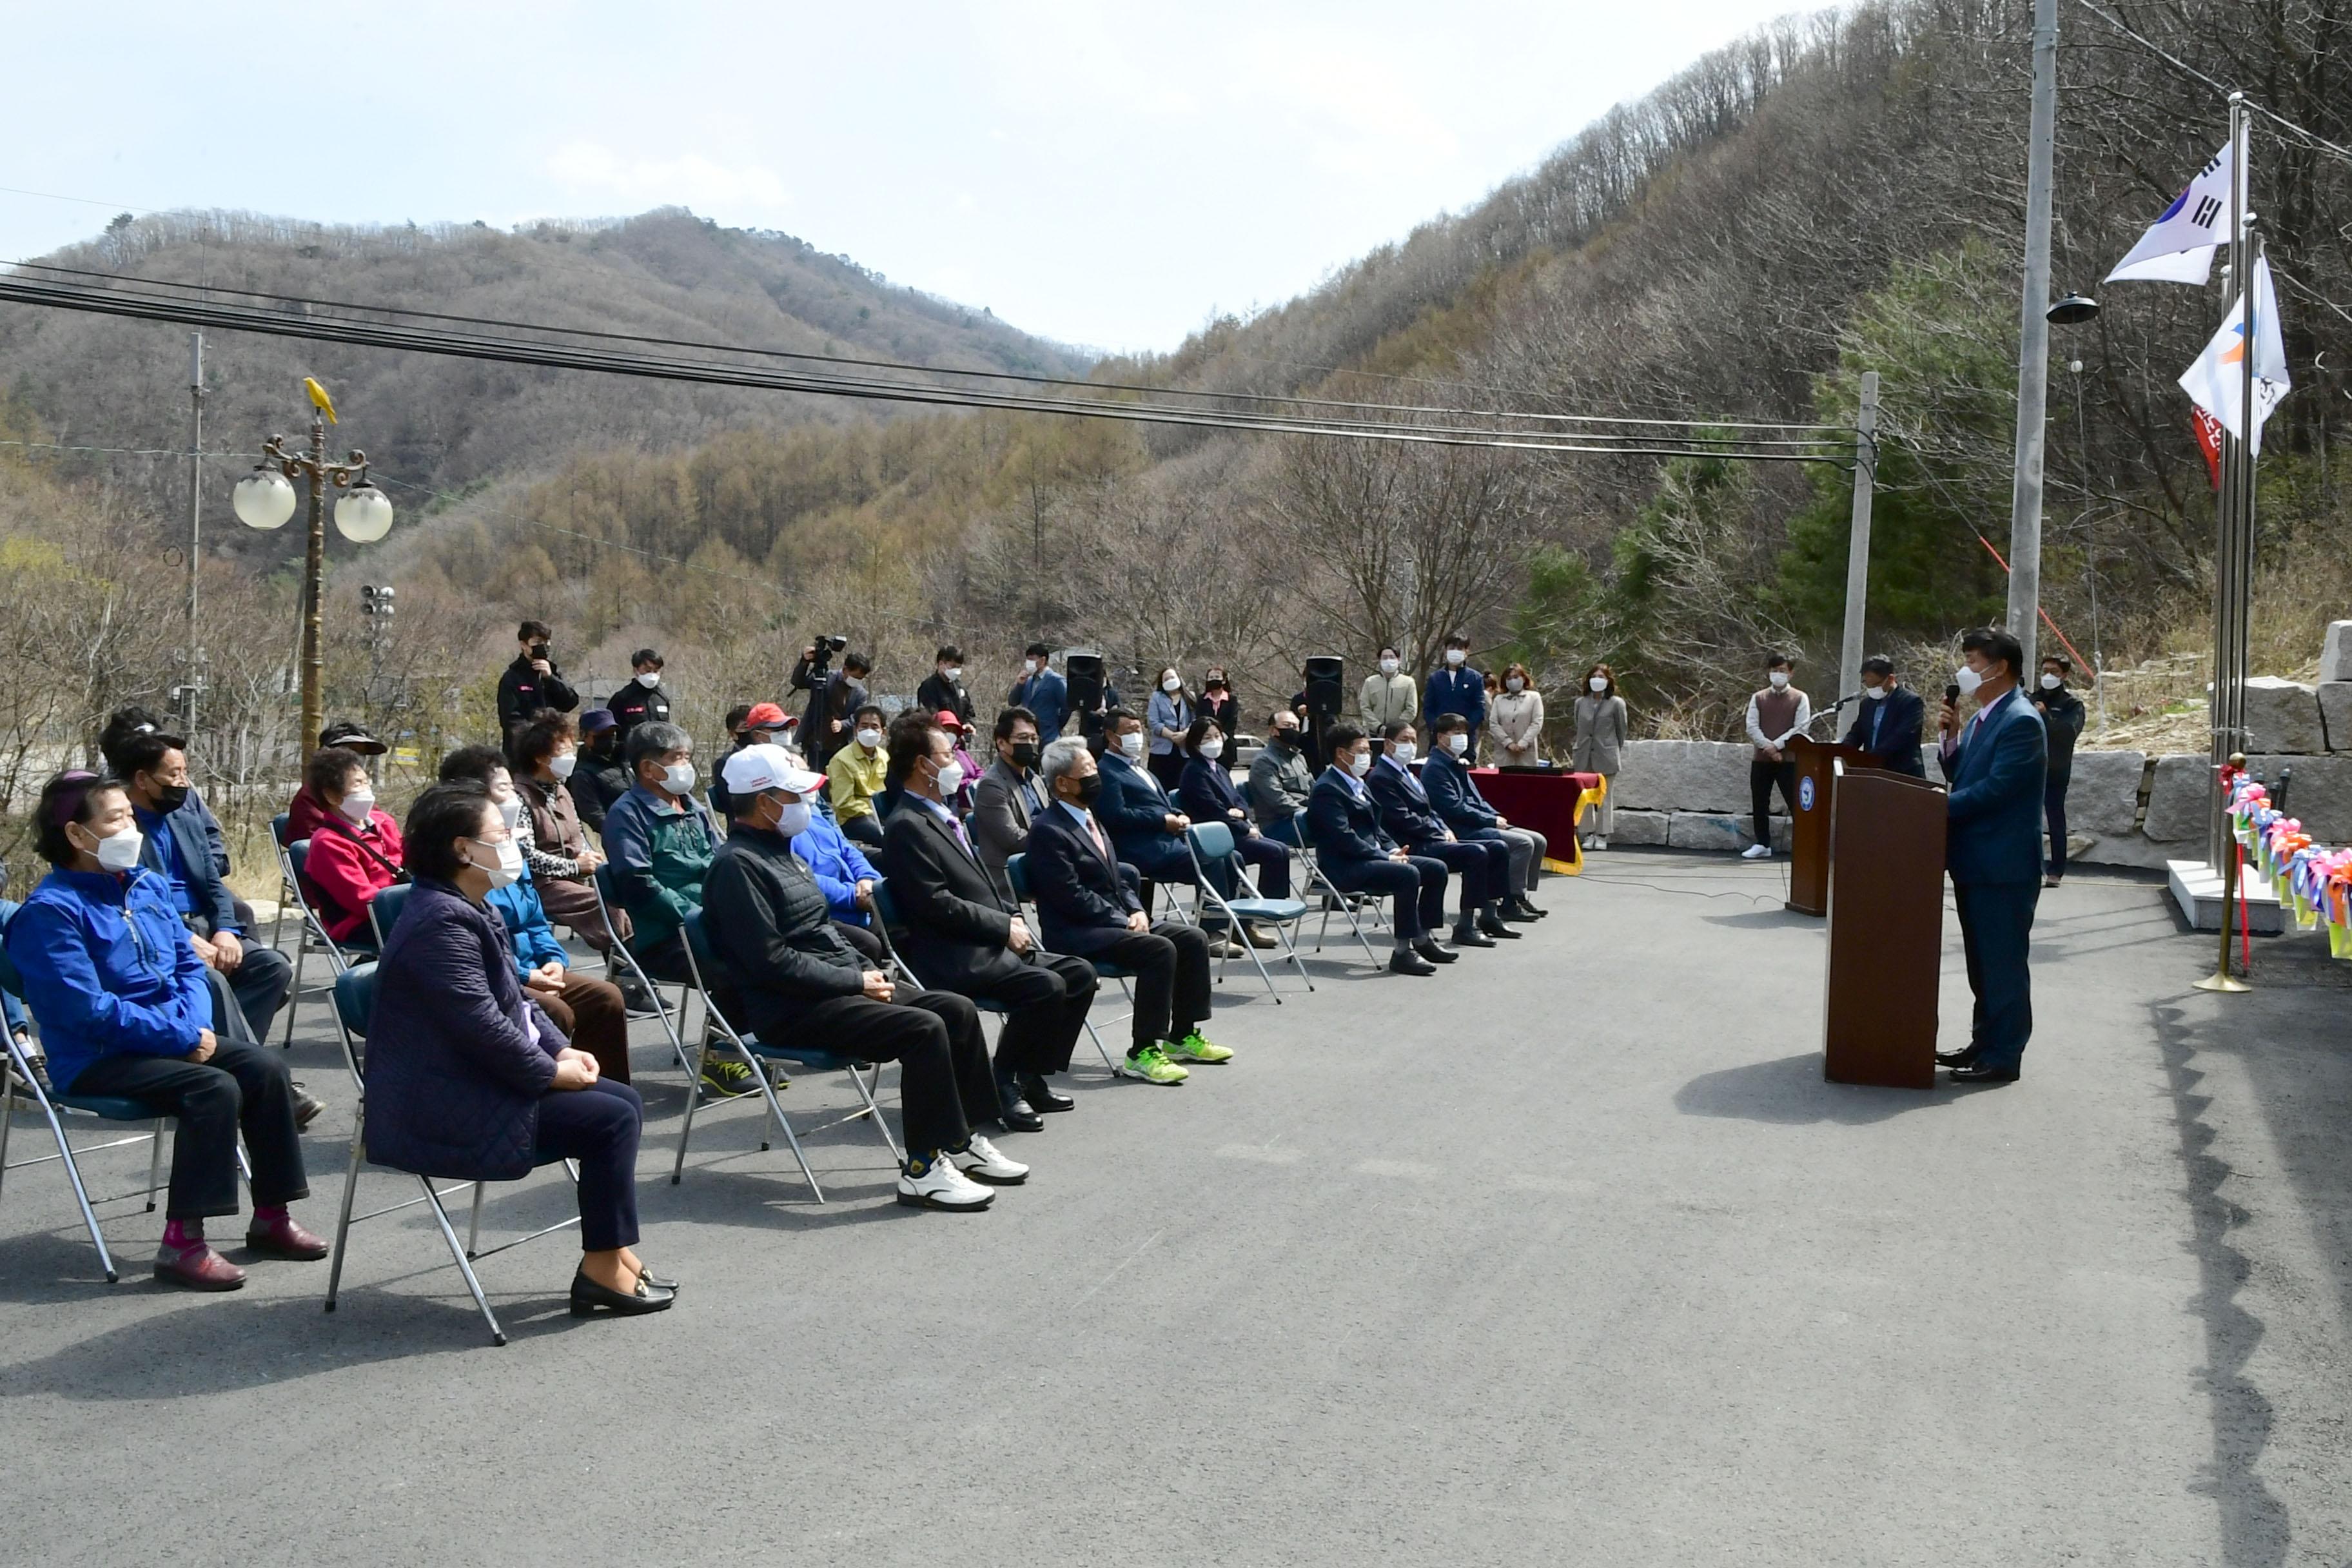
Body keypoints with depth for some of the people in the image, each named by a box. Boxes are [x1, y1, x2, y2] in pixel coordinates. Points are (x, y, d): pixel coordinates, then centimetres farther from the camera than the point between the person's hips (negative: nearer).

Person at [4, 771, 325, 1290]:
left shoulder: (147, 886, 9)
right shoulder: (50, 912, -15)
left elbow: (189, 964, 12)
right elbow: (89, 1010, -22)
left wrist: (195, 1025, -8)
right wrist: (181, 1036, -21)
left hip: (173, 1038, 8)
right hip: (97, 1060, -8)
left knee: (265, 1066, -9)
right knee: (214, 1088, -28)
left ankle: (272, 1217, 2)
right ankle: (182, 1243, -23)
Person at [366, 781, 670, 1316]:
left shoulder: (472, 911, 14)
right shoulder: (442, 923, -22)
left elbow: (517, 999, 19)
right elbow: (483, 1026, -26)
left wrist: (562, 1049, 4)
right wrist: (552, 1072, -15)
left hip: (485, 1084, 11)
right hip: (447, 1108, -11)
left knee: (625, 1101, 6)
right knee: (610, 1120, -15)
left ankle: (613, 1250, 10)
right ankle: (602, 1270, -6)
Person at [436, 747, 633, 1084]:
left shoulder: (511, 851, 15)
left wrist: (555, 959, 3)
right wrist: (523, 976, -21)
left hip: (529, 971, 9)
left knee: (606, 997, -2)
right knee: (556, 1012, -29)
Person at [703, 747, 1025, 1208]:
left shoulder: (780, 850, 18)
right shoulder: (737, 865, -14)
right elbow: (772, 961, -21)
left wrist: (868, 971, 7)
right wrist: (856, 982, -16)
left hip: (840, 986, 10)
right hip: (793, 1010, -10)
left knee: (957, 1010, 1)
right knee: (924, 1028, -25)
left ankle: (962, 1139, 9)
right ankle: (923, 1170, -20)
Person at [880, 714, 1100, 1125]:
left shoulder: (944, 817, 20)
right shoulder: (907, 826, -12)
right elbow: (936, 904, -19)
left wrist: (1014, 915, 6)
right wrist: (1005, 926, -14)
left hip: (991, 947, 10)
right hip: (954, 960, -10)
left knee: (1080, 973, 2)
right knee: (1047, 986, -27)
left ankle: (1032, 1076, 7)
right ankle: (1002, 1083, -11)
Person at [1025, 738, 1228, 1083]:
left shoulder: (1090, 819, 17)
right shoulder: (1048, 830, -13)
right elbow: (1072, 896, -19)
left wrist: (1136, 911, 1)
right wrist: (1124, 921, -18)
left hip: (1114, 921, 10)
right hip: (1076, 934, -10)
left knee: (1193, 938, -1)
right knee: (1160, 949, -28)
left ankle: (1182, 1036, 9)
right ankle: (1141, 1054, -23)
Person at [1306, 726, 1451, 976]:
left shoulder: (1359, 785, 19)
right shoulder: (1326, 791, -13)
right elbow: (1344, 838, -21)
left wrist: (1393, 849, 3)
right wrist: (1386, 857, -20)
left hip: (1373, 858, 10)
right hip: (1345, 868, -10)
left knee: (1436, 869, 2)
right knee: (1408, 874, -31)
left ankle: (1423, 939, 8)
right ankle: (1403, 952, -28)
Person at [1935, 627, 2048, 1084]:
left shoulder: (2021, 721, -16)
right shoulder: (1982, 718, 14)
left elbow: (1994, 788, -22)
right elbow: (1962, 776, 16)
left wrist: (1941, 806, -16)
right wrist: (1951, 739, 0)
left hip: (2004, 865, -10)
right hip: (1975, 861, 10)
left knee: (2003, 961, -2)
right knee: (1982, 960, 17)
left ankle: (2003, 1056, 5)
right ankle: (1984, 1043, 27)